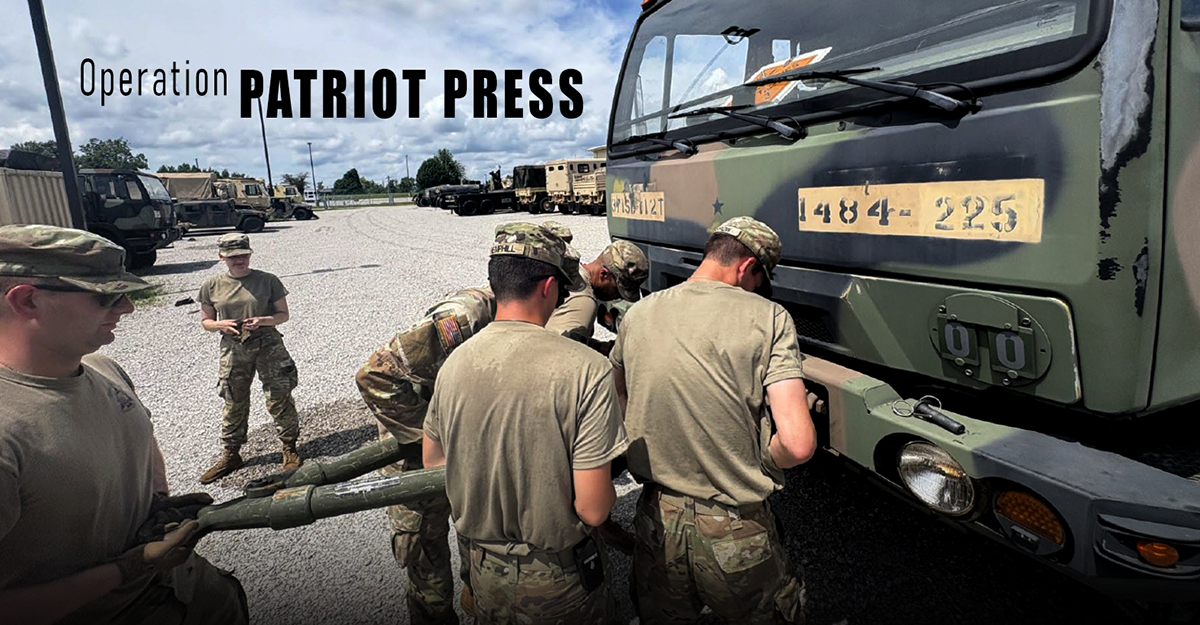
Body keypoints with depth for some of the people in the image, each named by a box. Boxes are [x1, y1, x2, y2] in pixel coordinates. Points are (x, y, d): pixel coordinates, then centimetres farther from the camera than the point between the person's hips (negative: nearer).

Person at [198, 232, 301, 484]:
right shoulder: (211, 286, 4)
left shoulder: (267, 281, -1)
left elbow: (283, 314, 3)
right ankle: (230, 455, 25)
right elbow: (205, 321, 12)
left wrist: (262, 320, -16)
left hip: (268, 344, -2)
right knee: (233, 403, 10)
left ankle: (289, 448, 15)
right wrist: (222, 325, -10)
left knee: (279, 398, 0)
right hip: (233, 349, 2)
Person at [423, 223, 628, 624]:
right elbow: (592, 510, -23)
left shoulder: (453, 364, -9)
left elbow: (432, 464, 5)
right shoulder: (586, 370, -26)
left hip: (485, 572, 4)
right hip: (559, 580, -4)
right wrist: (609, 488, -1)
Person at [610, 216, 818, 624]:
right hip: (736, 533, -3)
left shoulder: (638, 314, -1)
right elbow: (798, 445, -21)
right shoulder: (767, 318, -14)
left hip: (657, 525, 4)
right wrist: (757, 467, 0)